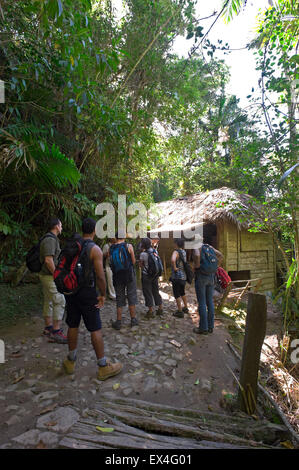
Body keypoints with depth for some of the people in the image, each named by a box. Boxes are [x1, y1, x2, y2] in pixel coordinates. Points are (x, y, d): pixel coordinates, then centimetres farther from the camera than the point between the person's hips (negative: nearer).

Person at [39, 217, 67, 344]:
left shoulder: (50, 239, 15)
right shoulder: (50, 240, -17)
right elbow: (48, 260, -24)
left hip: (47, 275, 11)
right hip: (50, 276, -11)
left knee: (49, 302, 16)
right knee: (60, 302, -8)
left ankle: (48, 328, 27)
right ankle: (56, 333, -3)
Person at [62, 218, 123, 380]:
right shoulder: (95, 249, -15)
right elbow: (100, 276, -18)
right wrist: (103, 295, -6)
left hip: (71, 291, 6)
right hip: (87, 292, -6)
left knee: (73, 326, 18)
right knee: (95, 329, 2)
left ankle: (70, 362, 34)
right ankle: (103, 367, 13)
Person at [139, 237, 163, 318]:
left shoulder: (143, 254, -17)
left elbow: (140, 265, -8)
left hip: (146, 275, -6)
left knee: (147, 293, 5)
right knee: (156, 291, 16)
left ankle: (150, 311, 10)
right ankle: (160, 308, 23)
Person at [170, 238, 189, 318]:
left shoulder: (176, 252, -17)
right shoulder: (184, 252, 8)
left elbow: (173, 260, -37)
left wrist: (175, 268, -23)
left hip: (177, 276, -8)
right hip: (184, 276, 8)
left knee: (177, 295, 2)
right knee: (182, 293, 23)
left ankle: (180, 311, 7)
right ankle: (186, 308, 34)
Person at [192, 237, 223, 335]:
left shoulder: (197, 248, -6)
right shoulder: (211, 248, 12)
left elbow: (197, 255, -27)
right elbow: (221, 256, 2)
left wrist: (197, 266, -13)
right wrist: (215, 266, 7)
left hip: (201, 276, -6)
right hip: (211, 276, 6)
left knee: (202, 303, -1)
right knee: (210, 301, 12)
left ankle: (203, 328, 5)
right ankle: (210, 326, 20)